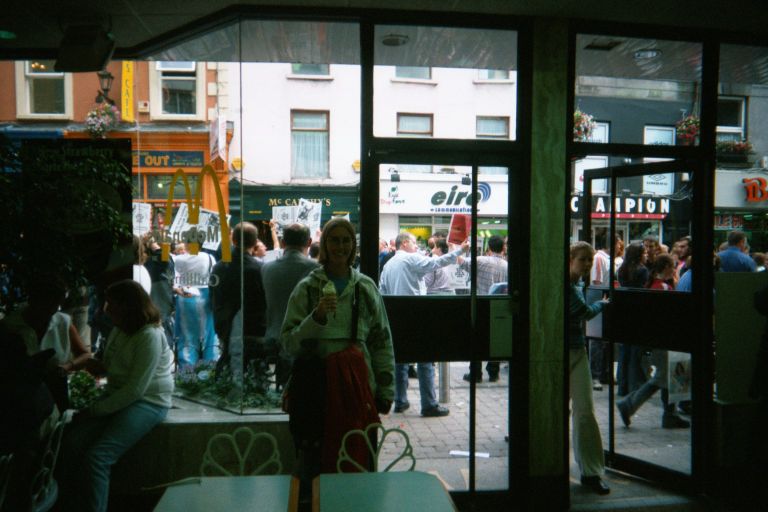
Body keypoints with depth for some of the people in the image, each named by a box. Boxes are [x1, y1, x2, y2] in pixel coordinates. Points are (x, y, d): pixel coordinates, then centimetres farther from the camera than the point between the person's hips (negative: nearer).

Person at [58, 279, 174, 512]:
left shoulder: (150, 336, -16)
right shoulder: (118, 331, 11)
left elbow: (136, 389, -19)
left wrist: (98, 409, -13)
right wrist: (99, 366, 1)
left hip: (147, 403, -8)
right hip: (116, 396, 8)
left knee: (97, 457, -25)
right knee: (70, 442, -16)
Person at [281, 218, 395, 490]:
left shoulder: (366, 287, 7)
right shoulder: (307, 287, 1)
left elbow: (383, 342, 9)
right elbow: (289, 343, -2)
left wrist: (386, 391, 7)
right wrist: (316, 317, -17)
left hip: (358, 386, 2)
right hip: (316, 385, -1)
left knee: (358, 462, 8)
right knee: (313, 463, 4)